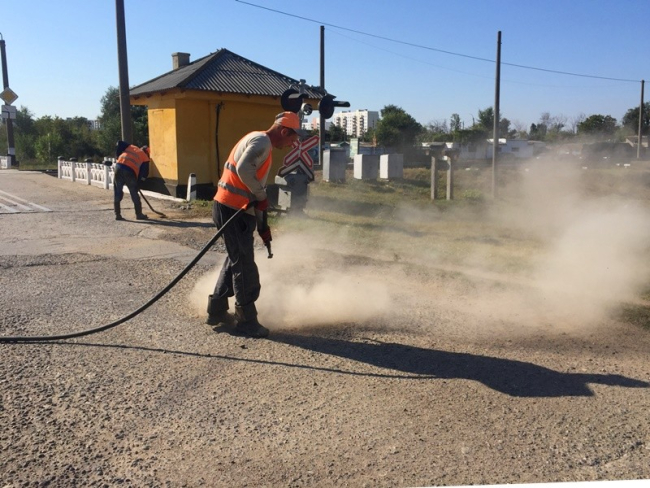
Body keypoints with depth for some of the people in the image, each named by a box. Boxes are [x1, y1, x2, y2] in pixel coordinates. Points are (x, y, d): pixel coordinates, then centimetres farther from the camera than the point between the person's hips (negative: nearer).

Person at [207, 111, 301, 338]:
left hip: (237, 210, 10)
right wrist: (262, 195, -16)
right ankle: (247, 321, 9)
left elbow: (255, 183, 22)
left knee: (236, 260, 19)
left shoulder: (261, 143, 21)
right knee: (244, 266, -2)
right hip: (232, 209, -10)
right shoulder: (262, 141, -11)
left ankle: (216, 311, 29)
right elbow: (244, 169, -29)